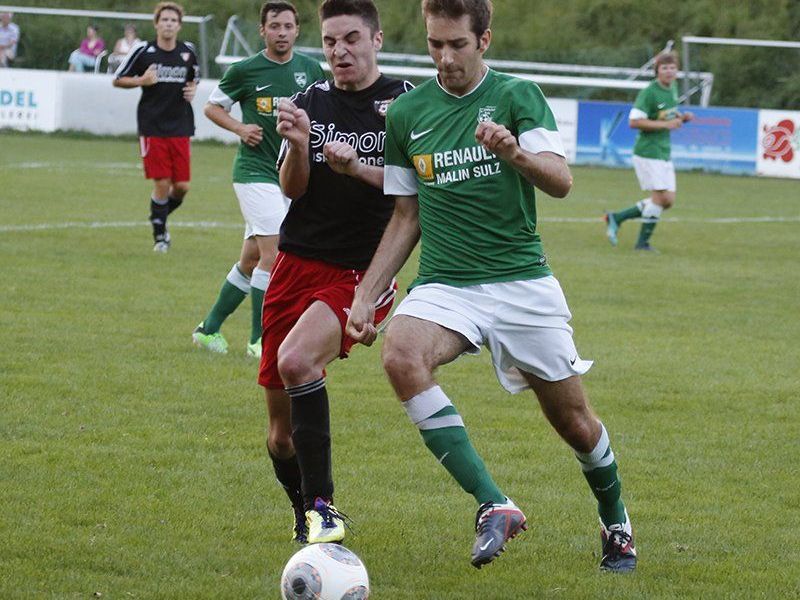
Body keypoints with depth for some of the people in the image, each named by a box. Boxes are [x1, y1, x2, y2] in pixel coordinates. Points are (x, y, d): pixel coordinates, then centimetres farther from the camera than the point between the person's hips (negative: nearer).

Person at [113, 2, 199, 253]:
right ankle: (159, 235, 12)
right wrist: (141, 80, -14)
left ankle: (161, 217, 29)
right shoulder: (143, 51, -4)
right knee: (162, 184, -6)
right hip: (152, 127, -3)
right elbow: (118, 80, 3)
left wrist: (192, 90, 1)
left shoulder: (188, 52, 5)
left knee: (182, 186, 0)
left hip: (180, 129, 3)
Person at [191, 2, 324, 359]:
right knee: (273, 251, -16)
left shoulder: (310, 70, 5)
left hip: (291, 173, 5)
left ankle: (209, 328, 24)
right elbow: (212, 107, 7)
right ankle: (258, 340, -8)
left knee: (251, 258, 11)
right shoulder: (244, 71, -5)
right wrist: (240, 128, -10)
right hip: (255, 170, -5)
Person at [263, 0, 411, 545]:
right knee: (282, 434, 4)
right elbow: (292, 189, -1)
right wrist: (297, 145, -21)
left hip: (362, 273, -4)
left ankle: (321, 506, -23)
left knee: (296, 360, -32)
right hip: (298, 265, 4)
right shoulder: (311, 101, 9)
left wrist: (356, 167, -21)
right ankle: (307, 518, 30)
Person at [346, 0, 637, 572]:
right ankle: (494, 506, -30)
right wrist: (366, 296, 9)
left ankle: (616, 525, 35)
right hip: (445, 284, 2)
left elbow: (561, 181, -15)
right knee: (401, 356, -31)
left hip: (522, 282, -2)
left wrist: (515, 152, -35)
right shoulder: (407, 113, 7)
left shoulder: (517, 96, -2)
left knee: (573, 419, 4)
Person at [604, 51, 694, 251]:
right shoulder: (649, 92, -15)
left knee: (668, 200, 5)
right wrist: (665, 124, -22)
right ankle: (643, 242, 3)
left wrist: (682, 117, 5)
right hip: (648, 151, -9)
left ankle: (616, 218, 15)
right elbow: (634, 121, -20)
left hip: (664, 153, 9)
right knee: (660, 196, -11)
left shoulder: (673, 89, 12)